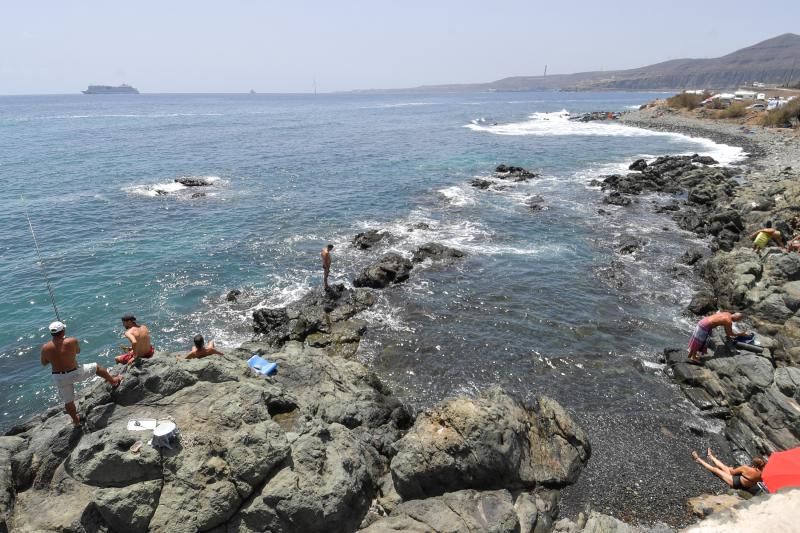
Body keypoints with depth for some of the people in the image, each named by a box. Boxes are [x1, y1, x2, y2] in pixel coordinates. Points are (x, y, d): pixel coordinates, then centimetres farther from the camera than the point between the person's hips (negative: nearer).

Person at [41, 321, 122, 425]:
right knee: (96, 367, 26)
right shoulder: (72, 341, -20)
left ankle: (76, 420, 40)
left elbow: (44, 363, 3)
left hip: (59, 378, 2)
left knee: (68, 401, 20)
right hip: (76, 373, -2)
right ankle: (113, 380, 43)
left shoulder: (45, 348, -14)